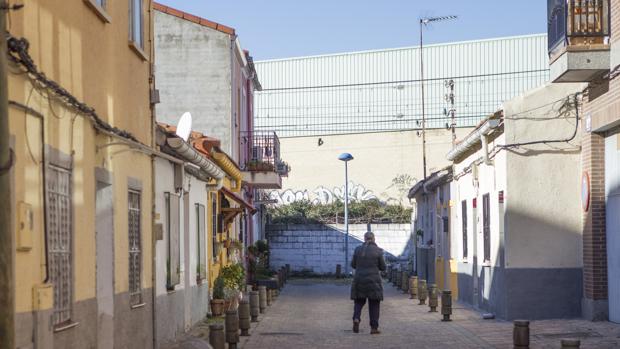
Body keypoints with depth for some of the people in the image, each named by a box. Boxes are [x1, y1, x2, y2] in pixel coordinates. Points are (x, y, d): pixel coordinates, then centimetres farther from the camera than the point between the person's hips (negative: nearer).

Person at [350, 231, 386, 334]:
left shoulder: (358, 249, 0)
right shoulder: (378, 251, -6)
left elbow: (353, 265, 7)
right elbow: (383, 268, 0)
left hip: (359, 280, 2)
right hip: (373, 281, -2)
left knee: (359, 302, 15)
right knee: (374, 304, 8)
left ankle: (356, 319, -10)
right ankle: (374, 328, 5)